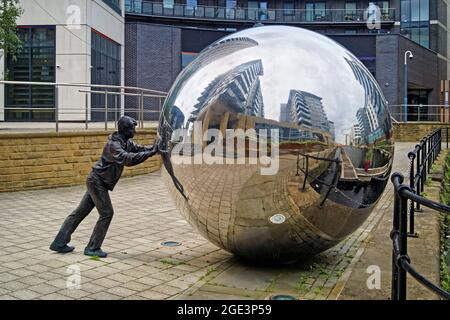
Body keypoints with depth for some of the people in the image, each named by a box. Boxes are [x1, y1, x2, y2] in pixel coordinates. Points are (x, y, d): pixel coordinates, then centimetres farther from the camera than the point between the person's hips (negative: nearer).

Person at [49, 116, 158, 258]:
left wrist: (153, 148, -15)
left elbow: (140, 149, 3)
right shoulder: (113, 145, -23)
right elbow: (128, 159, -37)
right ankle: (92, 248, 4)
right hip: (97, 181, -9)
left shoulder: (126, 142, 6)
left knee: (80, 212, 12)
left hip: (97, 181, 9)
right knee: (106, 213, -6)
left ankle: (59, 243, 19)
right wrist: (150, 153, -39)